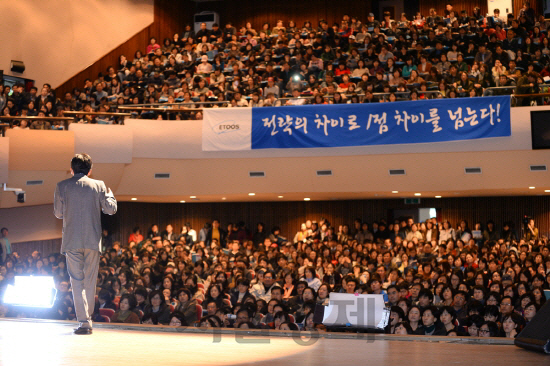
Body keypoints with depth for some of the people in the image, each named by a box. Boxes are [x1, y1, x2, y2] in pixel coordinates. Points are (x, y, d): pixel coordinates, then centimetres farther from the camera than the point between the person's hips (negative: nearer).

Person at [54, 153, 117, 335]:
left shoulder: (62, 186, 1)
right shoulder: (98, 185, 2)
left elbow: (58, 213, 6)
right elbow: (111, 209, 5)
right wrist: (109, 194, 24)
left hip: (72, 240, -1)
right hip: (93, 240, 1)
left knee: (77, 281, 1)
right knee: (90, 281, 12)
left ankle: (84, 321, -8)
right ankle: (88, 318, 17)